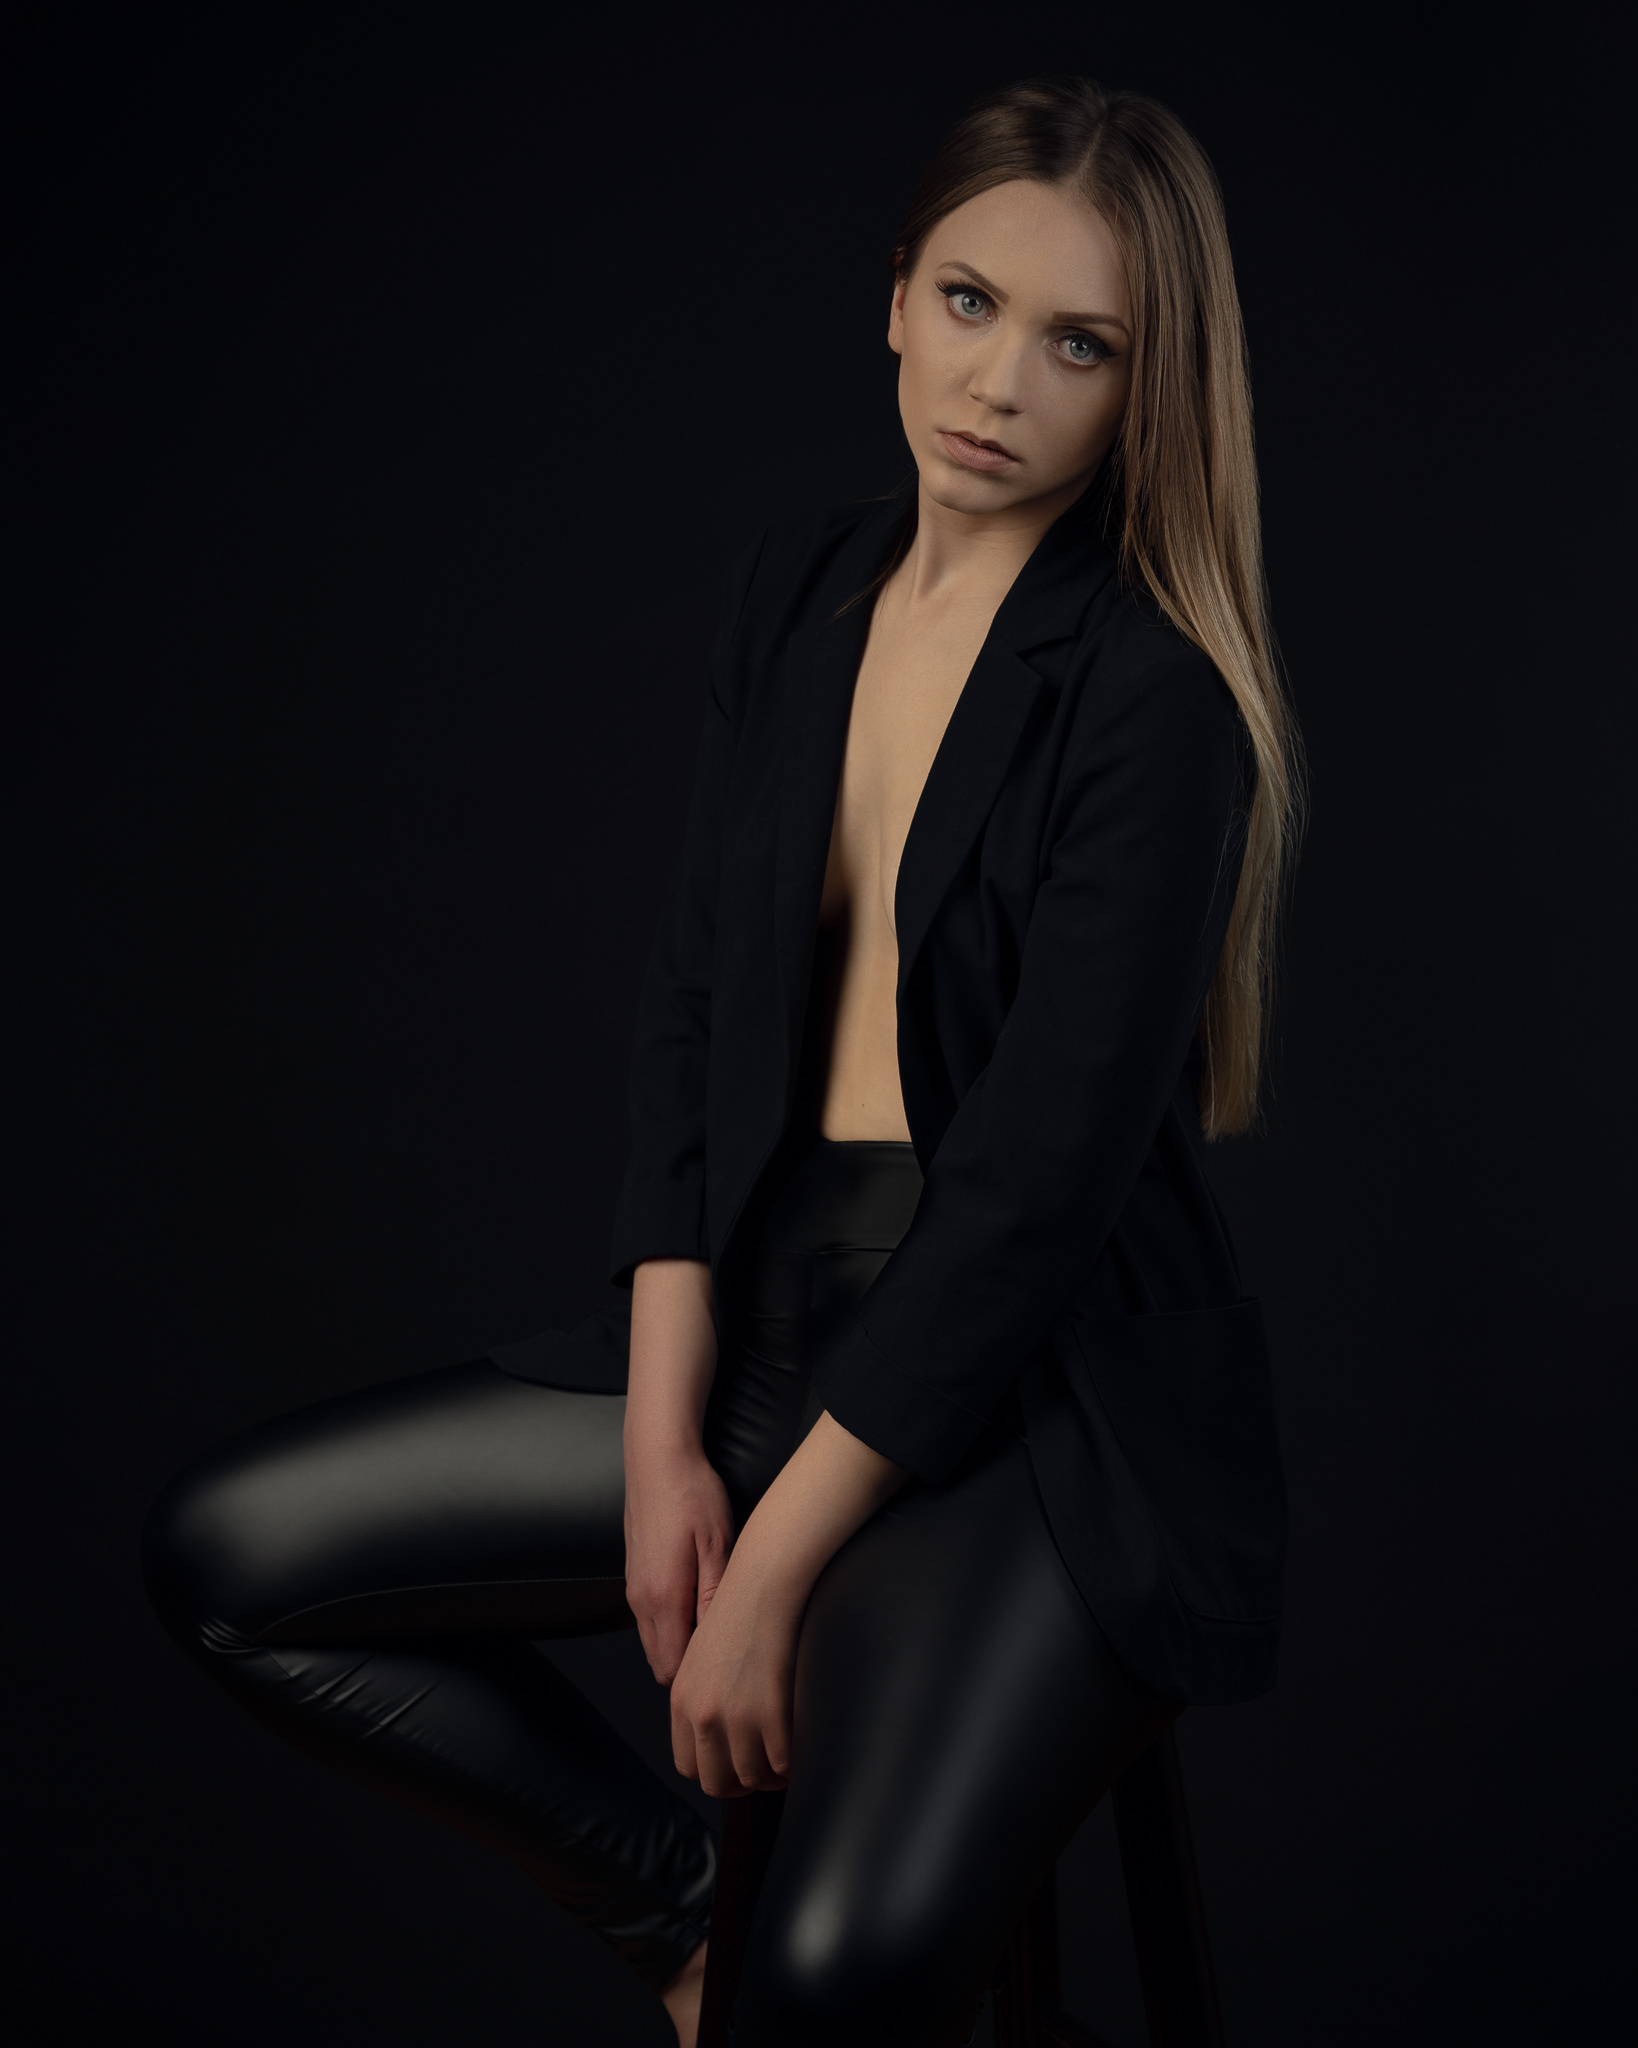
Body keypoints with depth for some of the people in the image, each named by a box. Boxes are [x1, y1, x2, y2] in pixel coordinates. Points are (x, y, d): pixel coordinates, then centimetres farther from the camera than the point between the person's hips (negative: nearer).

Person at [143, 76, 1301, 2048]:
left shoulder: (1153, 702, -14)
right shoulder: (799, 591, 6)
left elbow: (1034, 1187, -18)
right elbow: (695, 1005, 6)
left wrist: (774, 1567, -16)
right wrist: (661, 1432, -4)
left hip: (1050, 1387, -7)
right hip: (784, 1312, 7)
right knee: (226, 1549, 3)